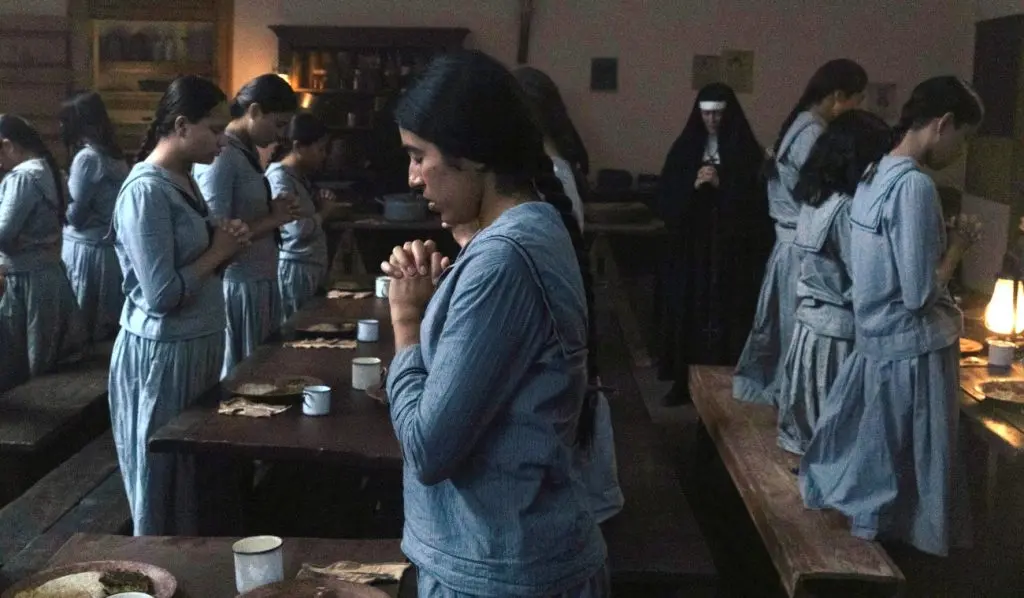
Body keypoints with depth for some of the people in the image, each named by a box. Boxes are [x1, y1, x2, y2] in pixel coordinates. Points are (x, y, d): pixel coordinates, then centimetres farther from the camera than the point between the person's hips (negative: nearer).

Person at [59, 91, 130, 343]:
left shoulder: (87, 157, -15)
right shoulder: (115, 156, 9)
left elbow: (75, 215, -13)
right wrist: (70, 188, 14)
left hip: (88, 249, -8)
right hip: (111, 247, 8)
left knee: (81, 322, 3)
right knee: (107, 321, 12)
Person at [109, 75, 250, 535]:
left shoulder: (183, 181, 9)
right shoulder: (146, 191, -19)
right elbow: (162, 294, -24)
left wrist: (223, 246, -1)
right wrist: (217, 253, -12)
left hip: (196, 346, 9)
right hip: (161, 355, -9)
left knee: (195, 474, 18)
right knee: (165, 485, 5)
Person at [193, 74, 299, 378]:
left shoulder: (248, 151, 12)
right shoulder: (220, 157, -16)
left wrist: (275, 212, 1)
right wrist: (273, 220, -17)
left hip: (261, 282, 9)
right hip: (239, 286, -9)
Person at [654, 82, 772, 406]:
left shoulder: (746, 151, 1)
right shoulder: (685, 148, 8)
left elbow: (755, 201, -6)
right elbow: (665, 199, 3)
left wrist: (721, 185, -17)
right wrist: (693, 185, -14)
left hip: (733, 251, -2)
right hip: (689, 248, 2)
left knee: (727, 316, -5)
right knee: (688, 313, 1)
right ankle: (684, 383, 10)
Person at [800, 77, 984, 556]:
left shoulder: (875, 176, 7)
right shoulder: (914, 184, -22)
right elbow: (919, 293, -23)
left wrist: (942, 244, 9)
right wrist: (956, 248, -8)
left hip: (877, 340, 9)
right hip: (912, 349, -9)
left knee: (876, 456, 20)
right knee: (909, 463, 7)